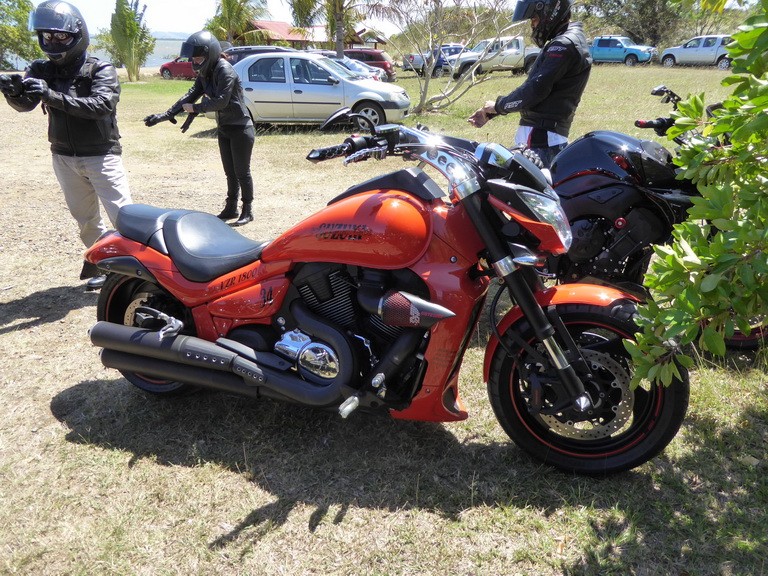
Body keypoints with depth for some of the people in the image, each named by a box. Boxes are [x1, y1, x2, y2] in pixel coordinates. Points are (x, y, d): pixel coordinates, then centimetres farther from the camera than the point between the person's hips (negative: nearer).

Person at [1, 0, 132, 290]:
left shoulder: (100, 70, -9)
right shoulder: (41, 70, 4)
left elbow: (101, 104, -27)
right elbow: (25, 105, -7)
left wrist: (52, 95, -36)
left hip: (101, 155, -5)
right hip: (64, 157, 5)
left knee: (123, 217, -6)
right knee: (85, 219, 15)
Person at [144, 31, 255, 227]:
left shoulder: (224, 71, -18)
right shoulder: (205, 73, 9)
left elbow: (221, 101, -25)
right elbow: (191, 95, 6)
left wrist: (195, 108, -17)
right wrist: (165, 115, -2)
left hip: (240, 128, -9)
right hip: (224, 128, 9)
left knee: (242, 172, -1)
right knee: (230, 172, 15)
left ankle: (247, 211, 10)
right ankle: (231, 208, 24)